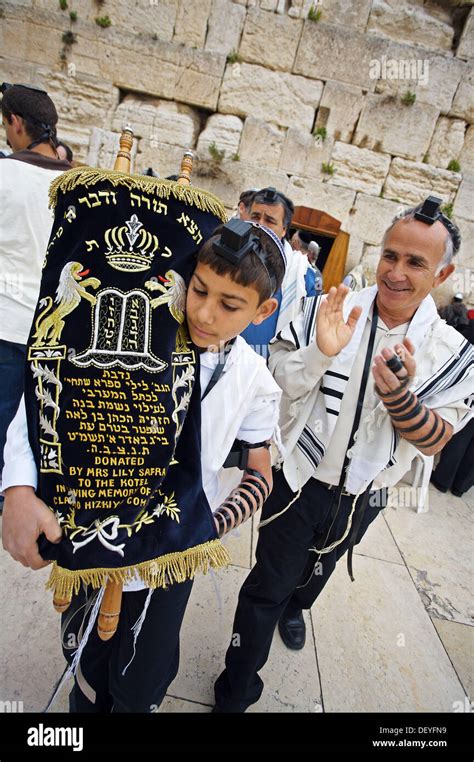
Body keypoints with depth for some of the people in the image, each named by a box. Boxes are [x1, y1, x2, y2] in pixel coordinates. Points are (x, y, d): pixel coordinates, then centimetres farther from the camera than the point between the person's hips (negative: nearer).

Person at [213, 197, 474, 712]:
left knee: (316, 570, 30)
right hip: (298, 480, -2)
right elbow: (274, 383, -13)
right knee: (267, 586, 8)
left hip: (361, 499, 3)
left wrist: (398, 394, -30)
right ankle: (235, 693, 34)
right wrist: (320, 352, -33)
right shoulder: (327, 311, -16)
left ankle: (293, 606, 66)